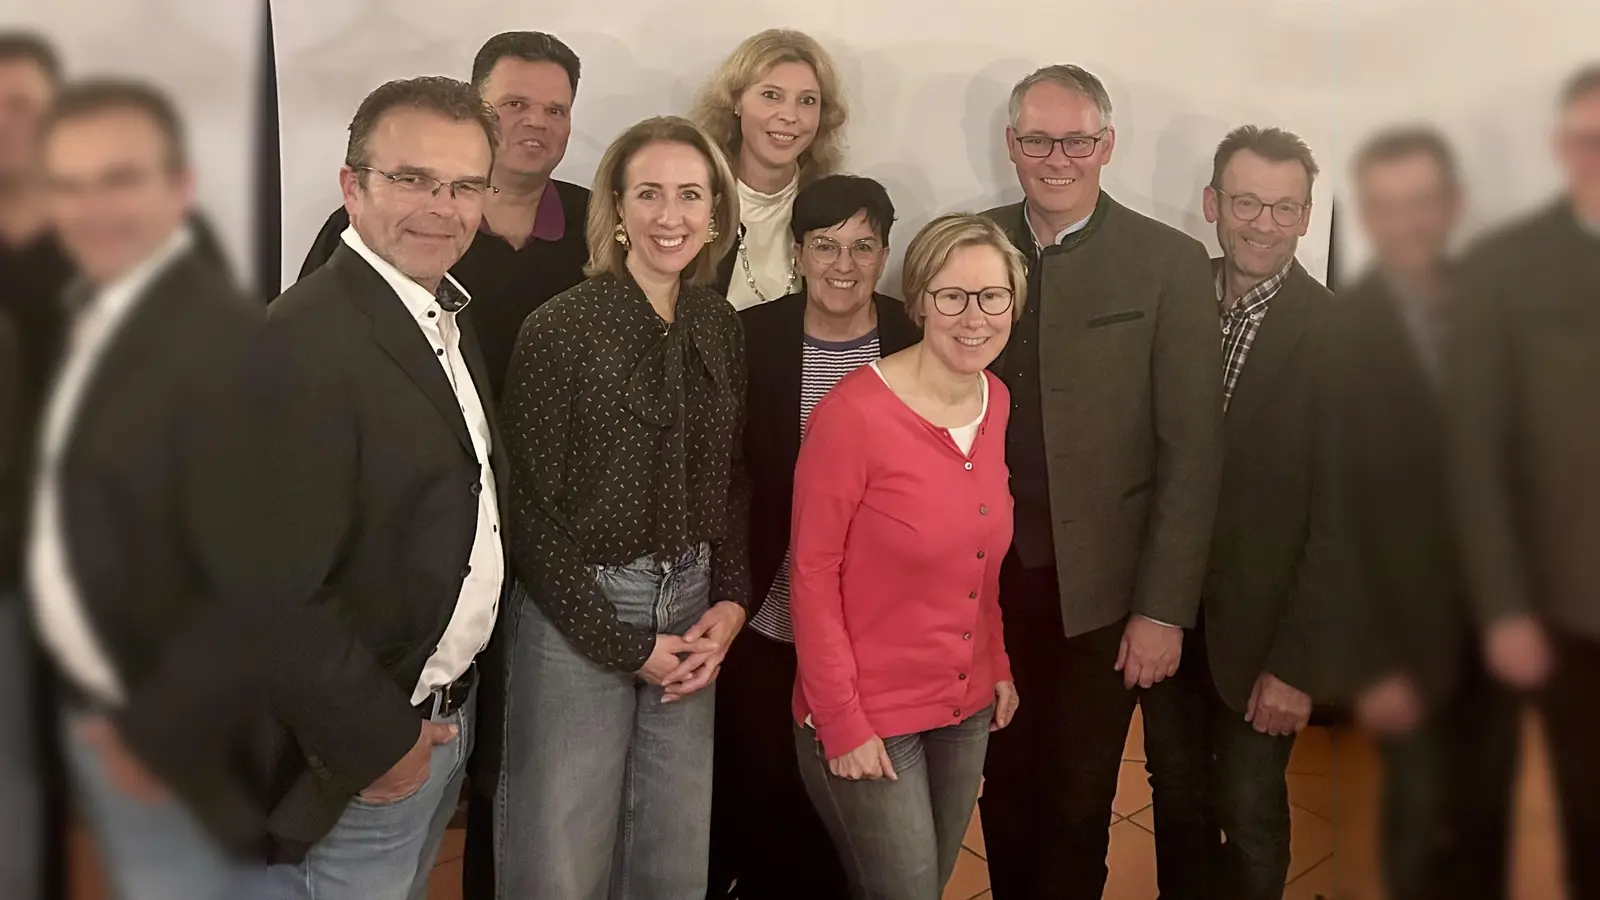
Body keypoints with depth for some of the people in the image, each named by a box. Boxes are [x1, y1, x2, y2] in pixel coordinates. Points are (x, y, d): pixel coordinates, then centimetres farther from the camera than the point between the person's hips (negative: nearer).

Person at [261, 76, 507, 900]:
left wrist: (450, 706, 8)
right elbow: (280, 590, -27)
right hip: (359, 751, -8)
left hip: (444, 715, 8)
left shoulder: (448, 317, 6)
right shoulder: (302, 342, -24)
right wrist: (376, 741, -17)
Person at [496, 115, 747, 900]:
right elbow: (531, 513, -11)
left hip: (690, 611, 5)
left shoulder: (721, 328, 5)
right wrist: (624, 643, -10)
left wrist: (729, 603, -1)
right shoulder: (559, 329, -12)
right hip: (579, 616, -5)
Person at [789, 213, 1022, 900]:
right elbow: (812, 574, -15)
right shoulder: (853, 412, -19)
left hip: (967, 711, 7)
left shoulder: (997, 402, 2)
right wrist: (841, 721, -15)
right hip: (867, 719, -6)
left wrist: (998, 666, 9)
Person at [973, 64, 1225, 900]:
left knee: (1078, 801, 11)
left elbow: (1192, 449, -7)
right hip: (987, 577, 2)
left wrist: (1164, 609, -10)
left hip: (1098, 585, -2)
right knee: (1005, 786, 15)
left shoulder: (1169, 264, -5)